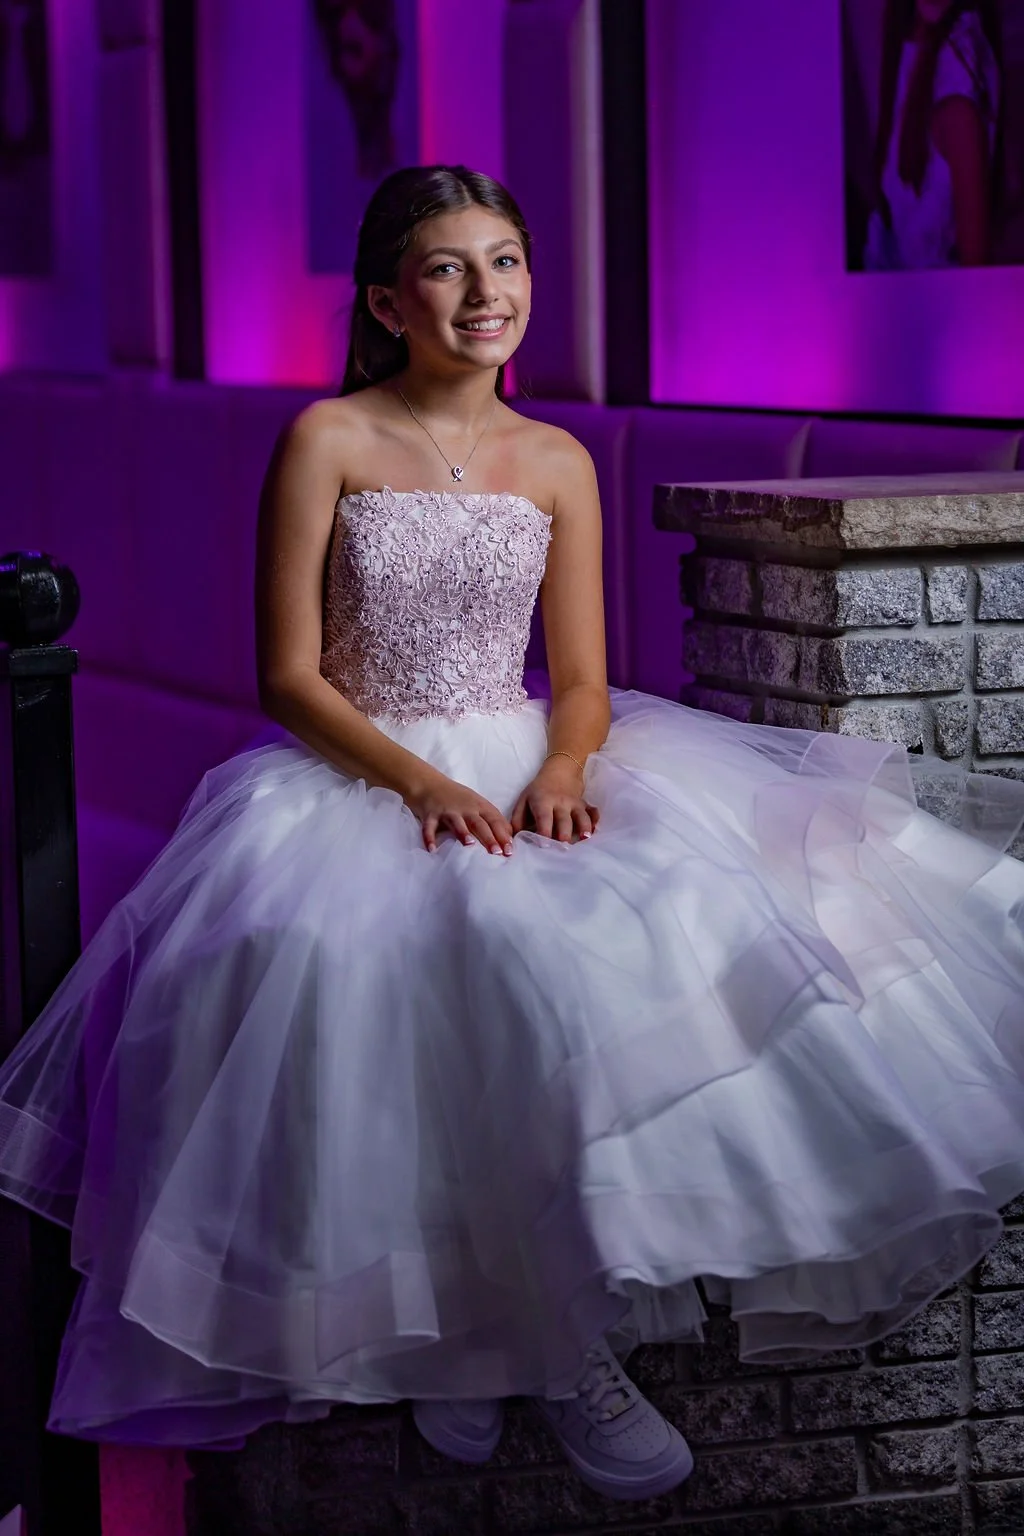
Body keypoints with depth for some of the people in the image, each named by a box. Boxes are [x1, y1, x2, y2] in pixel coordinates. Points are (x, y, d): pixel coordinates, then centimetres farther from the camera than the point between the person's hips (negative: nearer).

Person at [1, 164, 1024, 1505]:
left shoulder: (558, 464, 9)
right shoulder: (327, 442, -2)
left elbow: (582, 680, 7)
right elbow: (289, 676, -5)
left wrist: (559, 773, -15)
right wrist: (422, 782, -19)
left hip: (525, 770, 4)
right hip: (356, 780, -3)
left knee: (655, 928, -26)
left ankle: (563, 1336, -17)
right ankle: (430, 1322, -17)